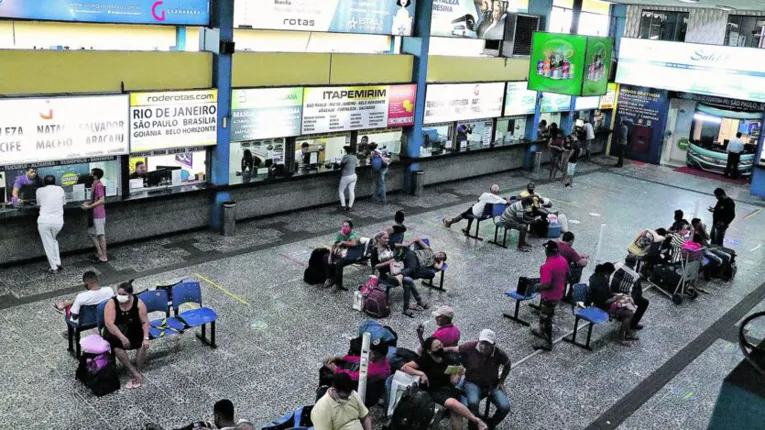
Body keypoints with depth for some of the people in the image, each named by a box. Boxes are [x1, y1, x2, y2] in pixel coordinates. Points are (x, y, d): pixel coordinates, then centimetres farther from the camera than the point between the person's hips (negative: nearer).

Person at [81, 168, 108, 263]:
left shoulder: (99, 185, -17)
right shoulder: (94, 185, 12)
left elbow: (102, 200, -22)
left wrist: (89, 206, -19)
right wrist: (87, 203, 6)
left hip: (98, 214, -10)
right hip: (94, 214, 10)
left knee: (101, 235, -2)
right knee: (92, 233, 16)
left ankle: (103, 257, 6)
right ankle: (99, 253, 26)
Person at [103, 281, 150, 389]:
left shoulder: (138, 303, -12)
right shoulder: (112, 303, -16)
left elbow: (145, 322, -11)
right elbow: (109, 323, -25)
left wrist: (145, 338, -27)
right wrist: (122, 337, -35)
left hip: (134, 331, 1)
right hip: (115, 332, -1)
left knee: (143, 344, -27)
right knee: (116, 345, -31)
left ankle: (138, 372, -19)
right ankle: (135, 373, -27)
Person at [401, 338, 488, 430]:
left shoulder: (447, 360, 8)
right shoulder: (425, 359, -5)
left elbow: (453, 382, 7)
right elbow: (404, 367, -12)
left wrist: (458, 374, -12)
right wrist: (421, 373, -22)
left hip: (447, 389, 5)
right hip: (434, 391, -5)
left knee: (456, 413, -23)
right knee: (453, 403, -32)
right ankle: (477, 421, -20)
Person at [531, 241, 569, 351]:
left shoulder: (547, 266, -31)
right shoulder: (563, 260, -4)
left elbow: (546, 285, -33)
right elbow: (567, 275, 10)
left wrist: (538, 287, -14)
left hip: (549, 296, -8)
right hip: (559, 293, 8)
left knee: (545, 318, 7)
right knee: (547, 315, 27)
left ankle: (548, 344, 15)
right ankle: (542, 332, 46)